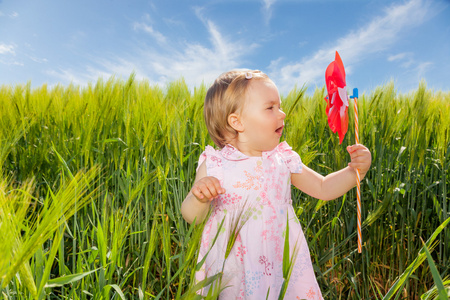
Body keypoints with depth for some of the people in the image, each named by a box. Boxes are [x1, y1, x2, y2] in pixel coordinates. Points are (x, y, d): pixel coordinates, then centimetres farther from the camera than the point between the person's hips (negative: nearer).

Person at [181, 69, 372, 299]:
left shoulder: (283, 159, -2)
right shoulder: (214, 164, -10)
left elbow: (323, 188, 7)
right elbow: (192, 217, -6)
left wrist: (356, 170, -7)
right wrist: (198, 197, -28)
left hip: (281, 263, 3)